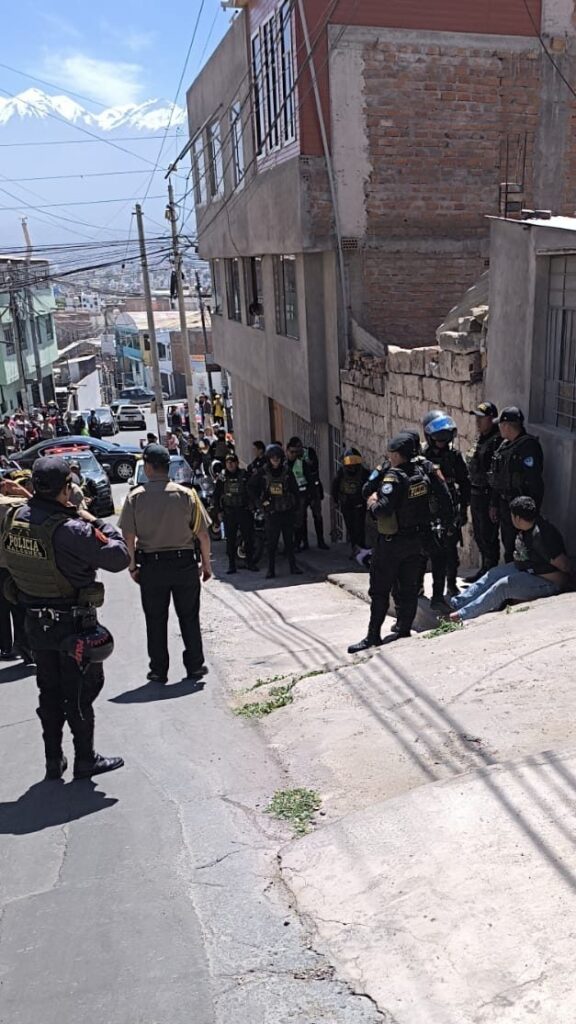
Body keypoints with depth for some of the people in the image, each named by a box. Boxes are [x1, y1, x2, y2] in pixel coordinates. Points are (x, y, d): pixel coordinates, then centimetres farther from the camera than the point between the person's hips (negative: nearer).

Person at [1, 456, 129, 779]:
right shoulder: (71, 529, -27)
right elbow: (119, 557, -23)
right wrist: (97, 523, -8)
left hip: (36, 622, 7)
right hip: (74, 624, -6)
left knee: (50, 691, 19)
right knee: (80, 693, 10)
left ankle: (54, 761, 30)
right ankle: (85, 760, 24)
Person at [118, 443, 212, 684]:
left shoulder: (135, 497, -6)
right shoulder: (186, 494, -6)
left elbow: (128, 537, -5)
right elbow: (202, 533, -4)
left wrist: (132, 566, 6)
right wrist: (206, 563, 7)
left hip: (151, 566, 0)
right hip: (185, 563, 1)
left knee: (155, 620, 11)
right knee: (189, 617, 13)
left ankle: (158, 670, 17)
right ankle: (195, 666, 19)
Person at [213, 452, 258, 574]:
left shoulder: (244, 475, 3)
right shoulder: (222, 478, 6)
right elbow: (216, 495, 9)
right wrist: (218, 511, 2)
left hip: (244, 511, 0)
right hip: (228, 512, 1)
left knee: (248, 537, 3)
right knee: (230, 539, 3)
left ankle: (250, 562, 14)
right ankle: (231, 565, 9)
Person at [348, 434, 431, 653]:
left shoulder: (394, 477, -19)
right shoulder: (421, 474, 5)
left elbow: (383, 509, -29)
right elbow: (425, 505, 11)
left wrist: (372, 503, -9)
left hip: (392, 542, -7)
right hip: (415, 540, 8)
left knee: (380, 589, -1)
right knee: (409, 587, 14)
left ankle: (373, 636, 1)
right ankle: (404, 629, 22)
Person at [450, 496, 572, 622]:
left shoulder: (541, 535, -32)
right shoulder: (524, 528, -1)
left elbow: (564, 565, -29)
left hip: (547, 582, -10)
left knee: (503, 586, -22)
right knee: (493, 574, 5)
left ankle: (464, 614, -17)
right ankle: (457, 603, 4)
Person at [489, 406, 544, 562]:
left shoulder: (529, 445, -16)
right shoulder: (505, 445, 12)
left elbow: (533, 481, -21)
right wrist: (494, 504, 18)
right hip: (505, 503, 9)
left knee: (515, 548, -5)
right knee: (507, 545, 18)